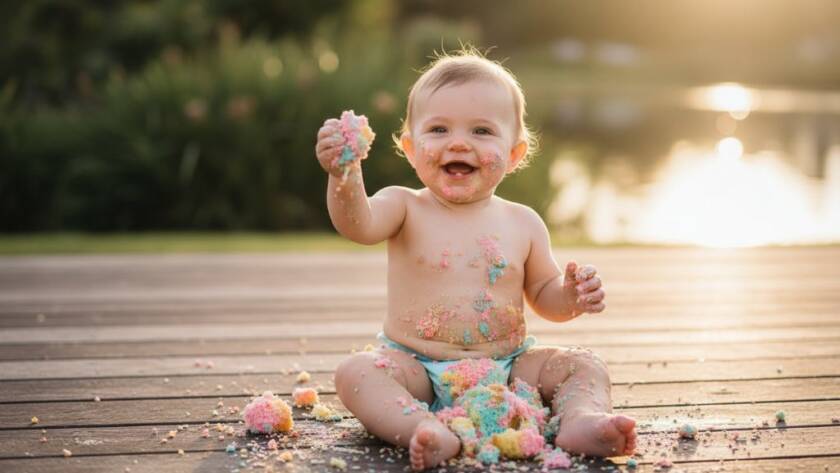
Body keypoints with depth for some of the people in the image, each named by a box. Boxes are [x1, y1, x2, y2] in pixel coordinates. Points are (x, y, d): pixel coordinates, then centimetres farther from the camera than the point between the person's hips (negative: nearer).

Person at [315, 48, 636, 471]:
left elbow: (542, 295, 14)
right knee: (355, 372, -28)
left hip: (507, 366, 3)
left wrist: (570, 296, -10)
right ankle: (424, 431, -51)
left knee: (583, 366, -11)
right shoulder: (405, 207, -3)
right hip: (417, 370, -2)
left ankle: (581, 421, -38)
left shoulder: (523, 223, 5)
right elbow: (358, 225, -25)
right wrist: (344, 176, -46)